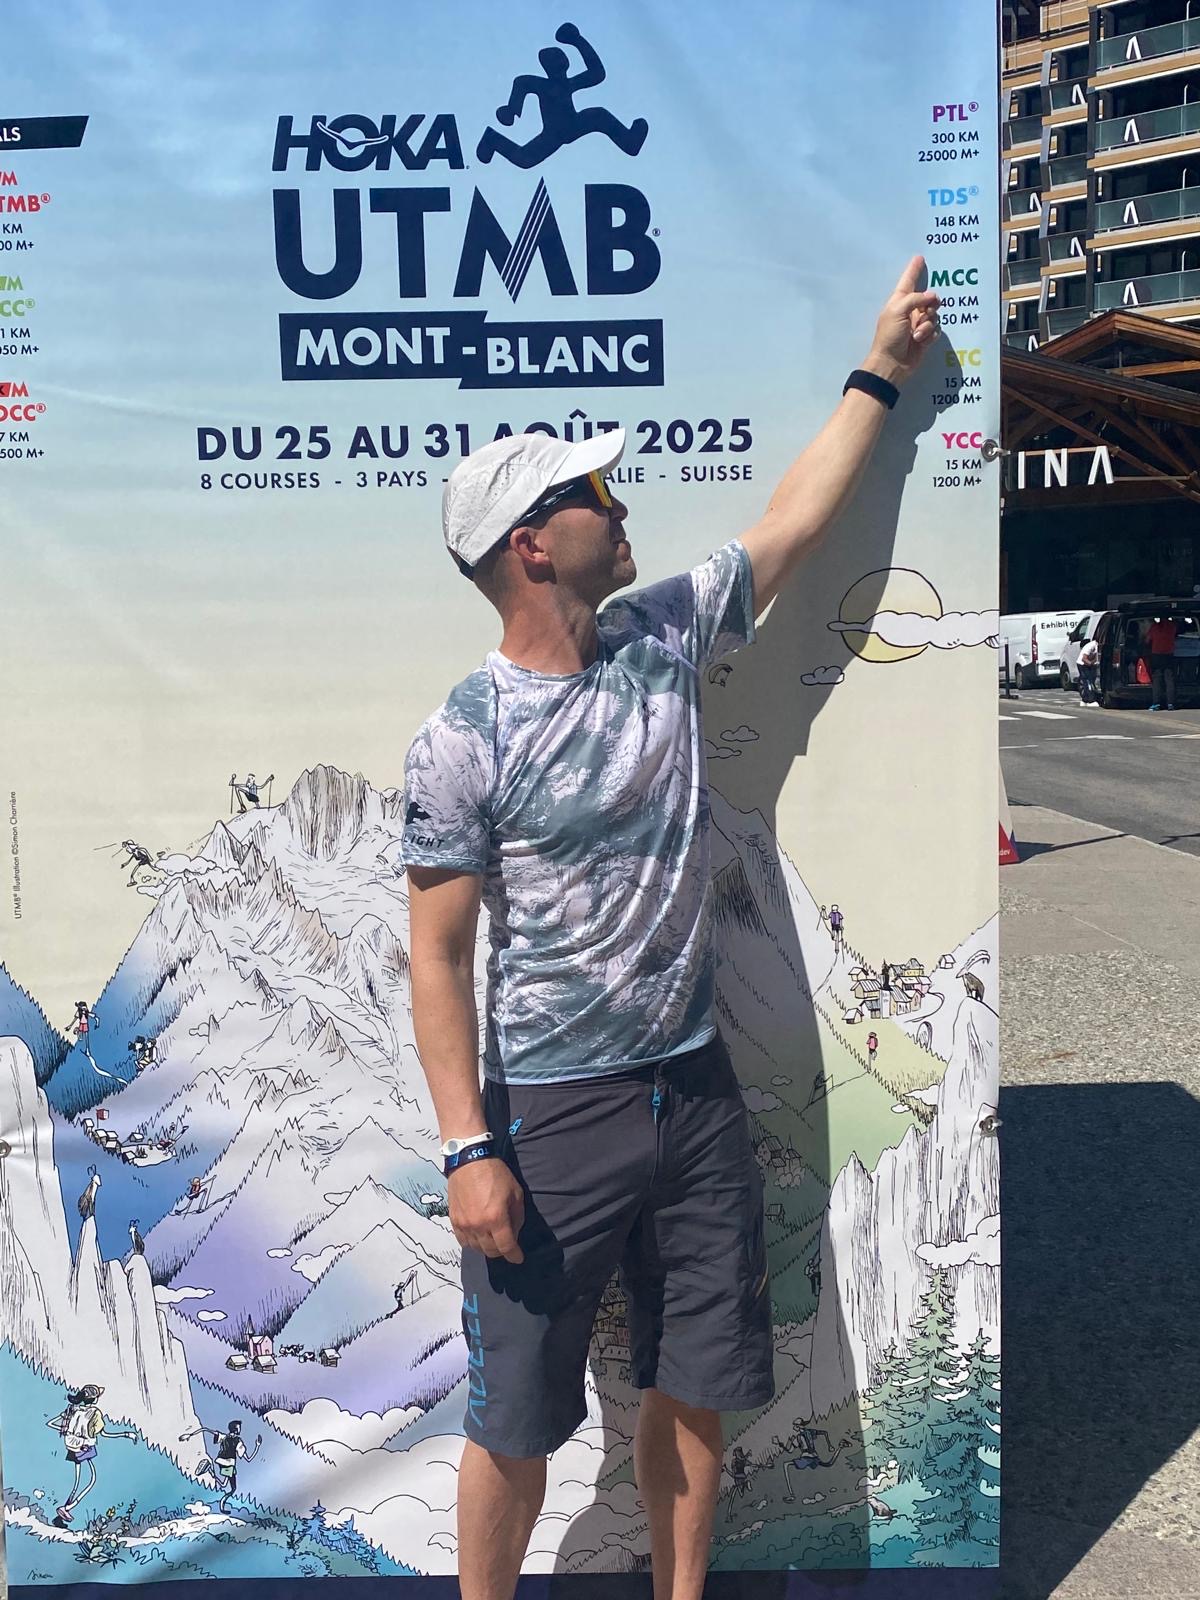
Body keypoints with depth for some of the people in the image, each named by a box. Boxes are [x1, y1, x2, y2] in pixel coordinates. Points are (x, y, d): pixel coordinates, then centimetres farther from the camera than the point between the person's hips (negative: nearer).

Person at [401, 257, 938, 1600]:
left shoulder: (662, 637, 1)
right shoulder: (462, 741, -14)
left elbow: (792, 528, 13)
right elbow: (437, 958, -12)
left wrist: (881, 371, 17)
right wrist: (468, 1150, -15)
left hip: (695, 1088, 5)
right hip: (549, 1114, -5)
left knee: (694, 1391, 18)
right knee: (516, 1421, 9)